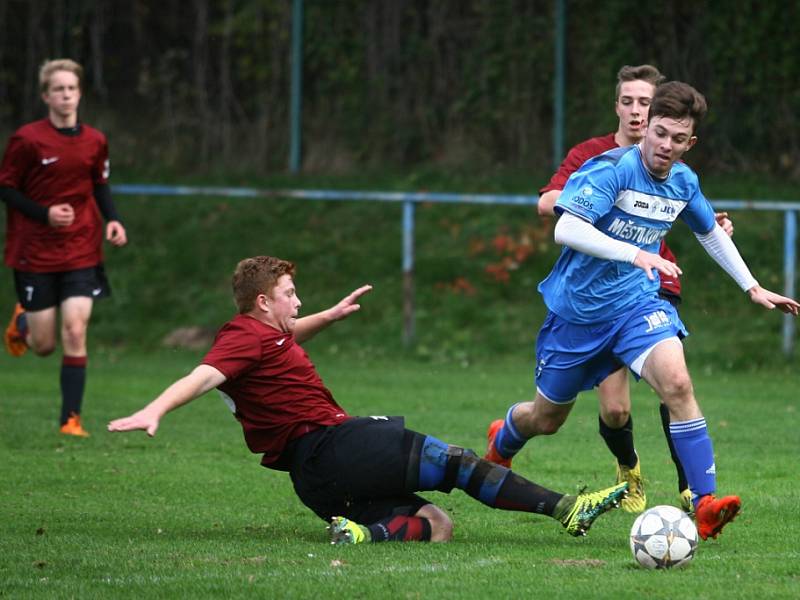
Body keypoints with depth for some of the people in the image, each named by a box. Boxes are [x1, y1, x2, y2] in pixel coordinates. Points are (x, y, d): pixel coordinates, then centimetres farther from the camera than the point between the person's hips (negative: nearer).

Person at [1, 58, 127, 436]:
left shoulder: (94, 142, 2)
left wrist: (113, 220, -2)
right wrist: (44, 214, -18)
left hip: (82, 253, 2)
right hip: (35, 253, -2)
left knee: (75, 333, -11)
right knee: (44, 345, 2)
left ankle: (71, 419, -4)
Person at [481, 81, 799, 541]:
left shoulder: (684, 183, -1)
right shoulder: (612, 169, -21)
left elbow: (711, 233, 20)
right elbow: (566, 229, -33)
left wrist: (753, 288, 19)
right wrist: (636, 254, -43)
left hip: (638, 303, 3)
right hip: (578, 308, -3)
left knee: (677, 383, -27)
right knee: (546, 419, 14)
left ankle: (705, 503, -28)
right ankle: (499, 448, 51)